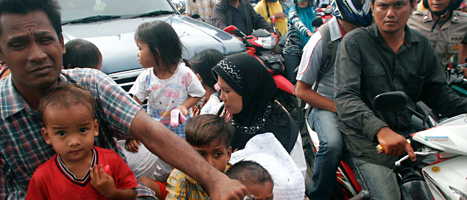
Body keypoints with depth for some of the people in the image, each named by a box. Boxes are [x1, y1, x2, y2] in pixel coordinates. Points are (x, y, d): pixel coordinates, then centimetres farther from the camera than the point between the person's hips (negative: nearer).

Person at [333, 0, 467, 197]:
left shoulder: (422, 44, 10)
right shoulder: (354, 41, -8)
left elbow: (437, 92, 15)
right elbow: (345, 97, -20)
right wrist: (380, 130, -34)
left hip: (407, 134, 6)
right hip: (366, 140, -5)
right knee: (389, 196, -18)